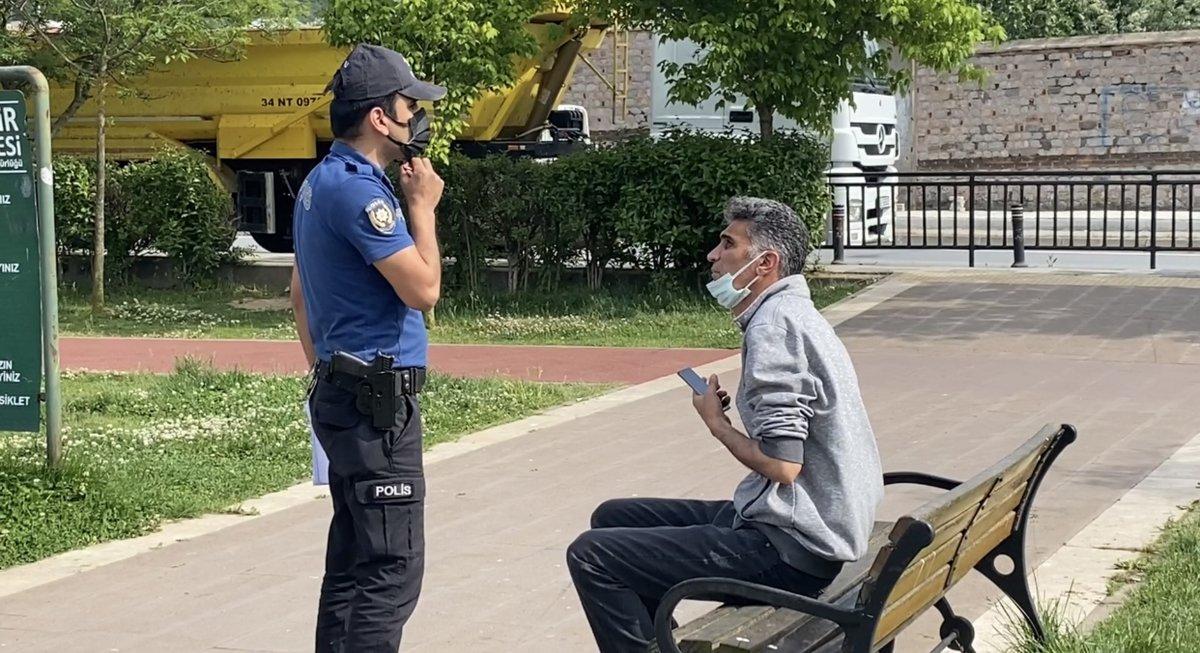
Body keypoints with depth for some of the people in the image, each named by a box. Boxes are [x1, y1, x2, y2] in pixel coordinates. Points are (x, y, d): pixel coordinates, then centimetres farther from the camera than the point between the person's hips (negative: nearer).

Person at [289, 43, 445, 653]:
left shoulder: (322, 181, 15)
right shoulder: (358, 189, -18)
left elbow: (300, 289, 23)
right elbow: (423, 289, -19)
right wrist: (423, 206, -6)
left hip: (343, 392, 11)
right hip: (377, 401, -11)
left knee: (351, 562, 14)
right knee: (392, 570, -9)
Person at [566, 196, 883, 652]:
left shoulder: (775, 324, -18)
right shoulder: (792, 313, 15)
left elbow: (782, 465, -24)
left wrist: (717, 423, -9)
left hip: (791, 549, -11)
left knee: (591, 555, -12)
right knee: (612, 517, 19)